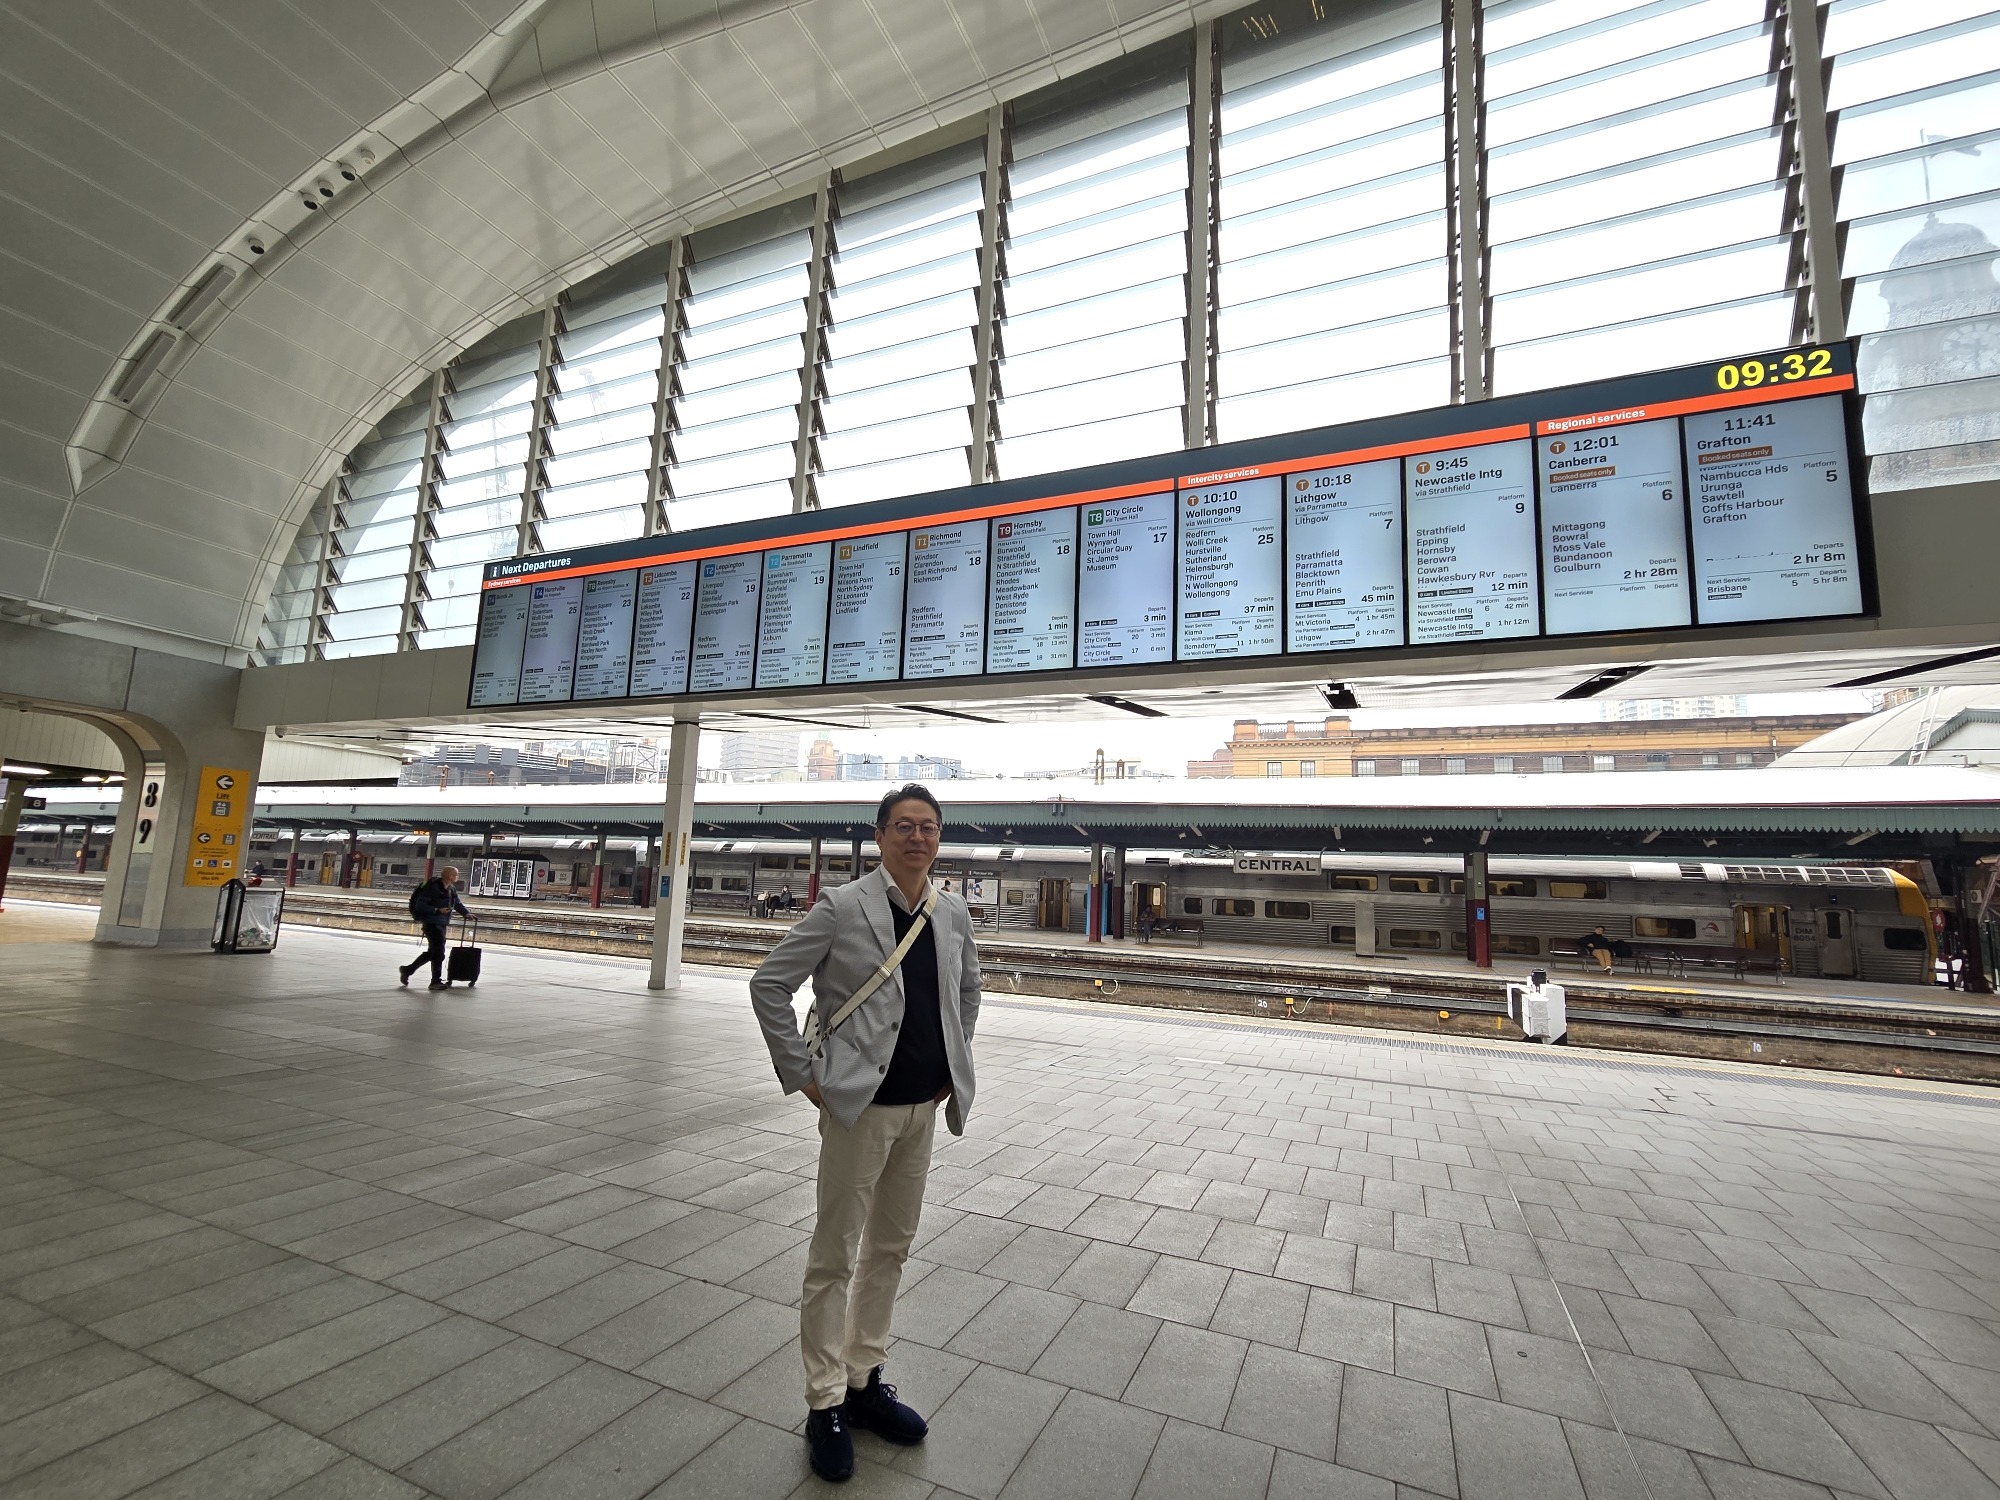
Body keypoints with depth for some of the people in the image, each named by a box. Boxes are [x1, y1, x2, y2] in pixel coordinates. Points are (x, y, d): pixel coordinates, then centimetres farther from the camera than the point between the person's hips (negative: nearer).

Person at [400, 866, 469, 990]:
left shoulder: (452, 889, 6)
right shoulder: (433, 887, -17)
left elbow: (457, 903, 21)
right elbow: (420, 905, -18)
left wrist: (466, 913, 9)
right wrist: (437, 910, -25)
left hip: (442, 924, 9)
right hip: (432, 923, -9)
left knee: (432, 952, 18)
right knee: (438, 952, -5)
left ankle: (407, 969, 35)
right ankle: (436, 981, 5)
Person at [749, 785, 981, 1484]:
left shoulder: (953, 915, 1)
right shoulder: (842, 907, -14)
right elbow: (769, 985, -10)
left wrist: (956, 1067, 11)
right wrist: (803, 1074, -11)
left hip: (922, 1107, 6)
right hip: (859, 1105, -5)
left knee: (891, 1248, 19)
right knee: (836, 1255, 9)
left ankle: (865, 1378, 38)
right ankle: (826, 1403, 28)